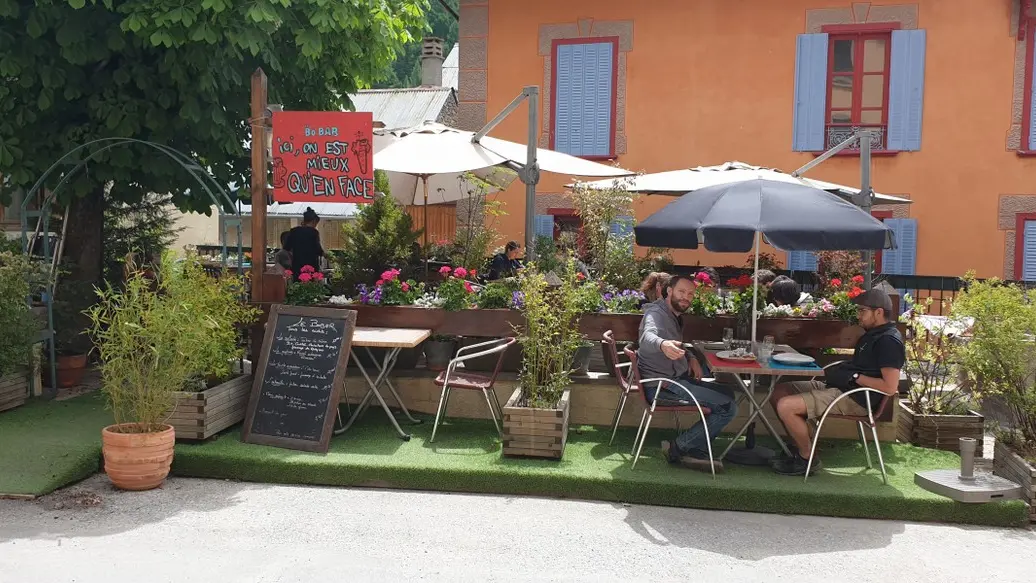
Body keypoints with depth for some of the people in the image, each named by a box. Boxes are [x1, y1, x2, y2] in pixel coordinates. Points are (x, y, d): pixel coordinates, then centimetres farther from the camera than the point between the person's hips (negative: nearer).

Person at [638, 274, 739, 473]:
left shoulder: (675, 316, 15)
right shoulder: (656, 313, -16)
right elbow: (648, 337, -39)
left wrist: (690, 358, 4)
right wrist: (662, 345, -64)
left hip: (675, 379, 11)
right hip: (662, 386, -11)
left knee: (726, 395, 17)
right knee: (728, 406, -14)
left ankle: (696, 451, 7)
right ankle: (678, 448, -7)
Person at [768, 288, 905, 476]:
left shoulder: (889, 341, -15)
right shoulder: (873, 334, 17)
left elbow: (890, 387, -23)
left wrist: (854, 377, -16)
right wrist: (841, 370, 6)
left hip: (855, 399, -11)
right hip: (839, 388, 11)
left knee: (786, 406, -23)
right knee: (779, 392, 8)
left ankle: (807, 458, -4)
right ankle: (800, 449, 12)